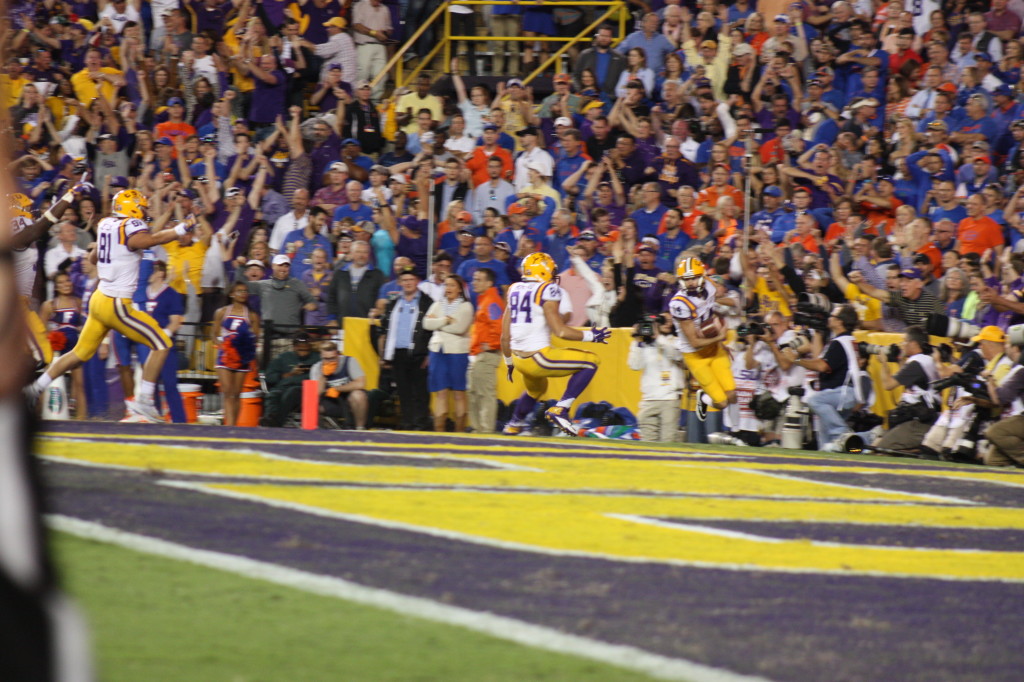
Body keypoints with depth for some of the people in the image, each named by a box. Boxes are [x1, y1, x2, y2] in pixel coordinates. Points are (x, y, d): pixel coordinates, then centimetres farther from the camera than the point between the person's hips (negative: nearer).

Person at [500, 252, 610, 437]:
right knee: (591, 362, 1)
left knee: (535, 389, 37)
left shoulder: (514, 290, 11)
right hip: (539, 357, -8)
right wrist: (591, 336, -4)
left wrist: (509, 362, 28)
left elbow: (505, 336, 14)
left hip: (519, 358, 8)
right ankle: (559, 410, -8)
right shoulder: (547, 291, -9)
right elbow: (559, 331, -16)